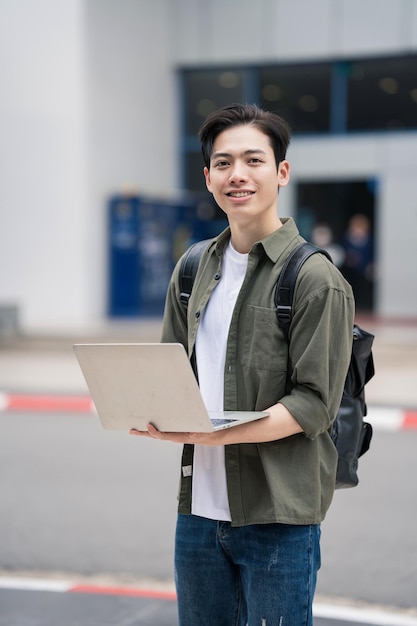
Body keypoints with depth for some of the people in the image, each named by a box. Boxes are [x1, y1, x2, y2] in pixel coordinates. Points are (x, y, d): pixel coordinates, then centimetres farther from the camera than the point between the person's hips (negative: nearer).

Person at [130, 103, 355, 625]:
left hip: (279, 517, -5)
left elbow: (314, 403, -13)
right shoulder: (193, 271, 11)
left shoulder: (316, 279, -8)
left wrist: (216, 433, -24)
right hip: (198, 508, 6)